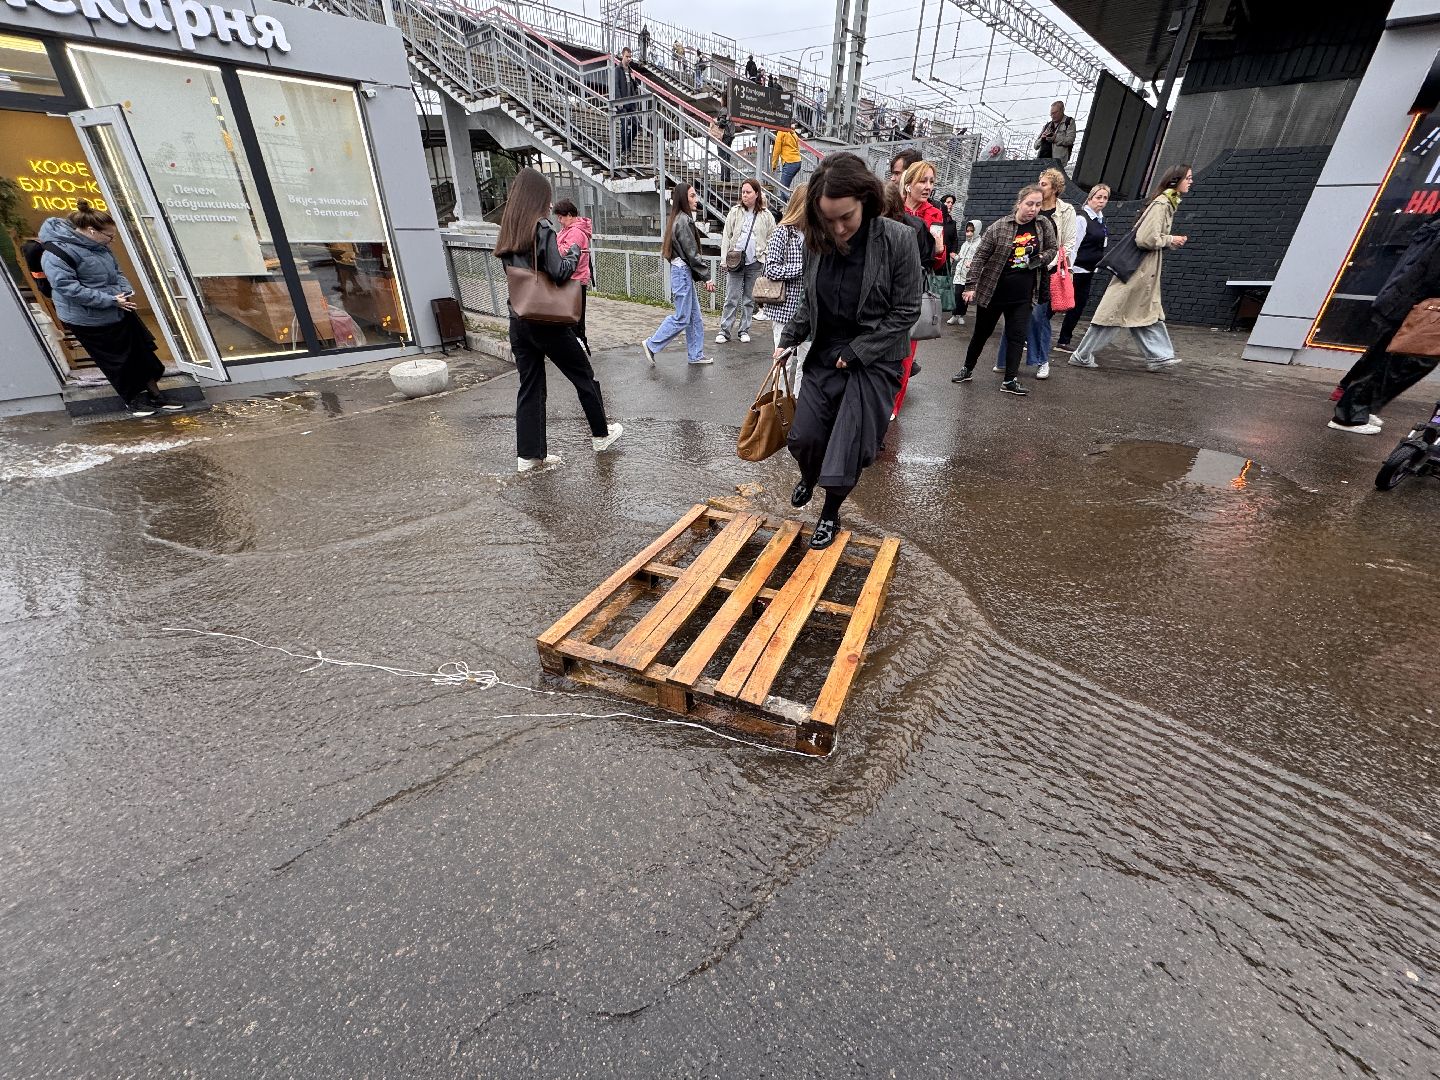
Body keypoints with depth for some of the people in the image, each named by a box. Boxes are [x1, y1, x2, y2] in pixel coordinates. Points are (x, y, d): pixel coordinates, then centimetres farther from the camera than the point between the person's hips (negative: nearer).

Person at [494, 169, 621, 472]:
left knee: (530, 386, 9)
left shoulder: (508, 233, 11)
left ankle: (528, 455, 10)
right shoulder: (542, 228, -11)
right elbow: (559, 272, -17)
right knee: (583, 375, 11)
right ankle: (601, 434, 24)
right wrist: (574, 251, 1)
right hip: (547, 320, -6)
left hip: (518, 320, 7)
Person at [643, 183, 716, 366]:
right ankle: (651, 344, 6)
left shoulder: (682, 219, 14)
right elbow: (692, 253, -18)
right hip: (682, 272, -10)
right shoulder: (683, 221, -16)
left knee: (695, 316, 11)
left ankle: (696, 354, 17)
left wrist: (700, 276, 13)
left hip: (683, 271, 10)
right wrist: (706, 277, -14)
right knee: (682, 318, -4)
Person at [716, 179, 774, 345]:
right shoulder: (735, 211, 4)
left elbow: (771, 240, 11)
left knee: (749, 299, 9)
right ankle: (724, 331, 2)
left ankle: (744, 330, 18)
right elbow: (726, 236, 5)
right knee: (731, 298, -3)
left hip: (754, 263, 1)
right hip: (735, 261, -1)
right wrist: (726, 258, -2)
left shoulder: (766, 216, 4)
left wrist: (764, 257, -1)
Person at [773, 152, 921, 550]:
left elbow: (906, 311, -11)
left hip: (874, 361, -3)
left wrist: (856, 352, -15)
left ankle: (830, 512, 19)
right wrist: (788, 339, 2)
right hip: (824, 355, 4)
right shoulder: (820, 242, -2)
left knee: (850, 444, -3)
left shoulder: (897, 239, -13)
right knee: (804, 434, 0)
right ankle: (808, 479, 35)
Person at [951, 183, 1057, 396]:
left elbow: (1053, 247, 14)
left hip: (1023, 295, 3)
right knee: (982, 332, 10)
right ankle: (967, 370, 27)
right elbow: (979, 257, -9)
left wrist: (1041, 258, -7)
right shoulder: (999, 227, -8)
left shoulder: (1044, 224, 3)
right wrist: (970, 285, -16)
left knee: (1017, 336, -1)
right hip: (992, 291, -3)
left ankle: (1010, 380, 3)